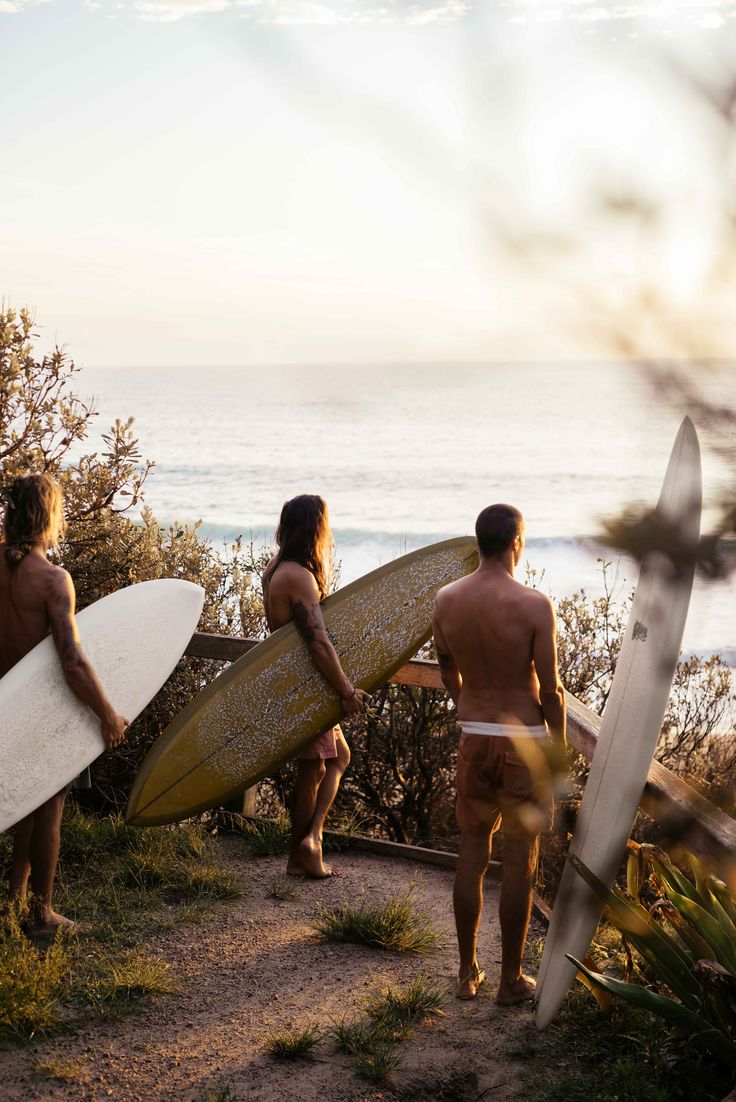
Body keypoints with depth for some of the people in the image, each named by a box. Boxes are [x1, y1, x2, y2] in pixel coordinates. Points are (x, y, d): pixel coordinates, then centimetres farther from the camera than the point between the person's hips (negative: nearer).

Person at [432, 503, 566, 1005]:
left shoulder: (446, 601, -2)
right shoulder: (534, 605, -16)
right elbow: (551, 690, -13)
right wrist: (559, 747, 1)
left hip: (473, 739, 4)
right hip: (525, 743, -4)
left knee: (472, 855, 15)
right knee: (520, 862, 7)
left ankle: (468, 972, 23)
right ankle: (511, 979, 16)